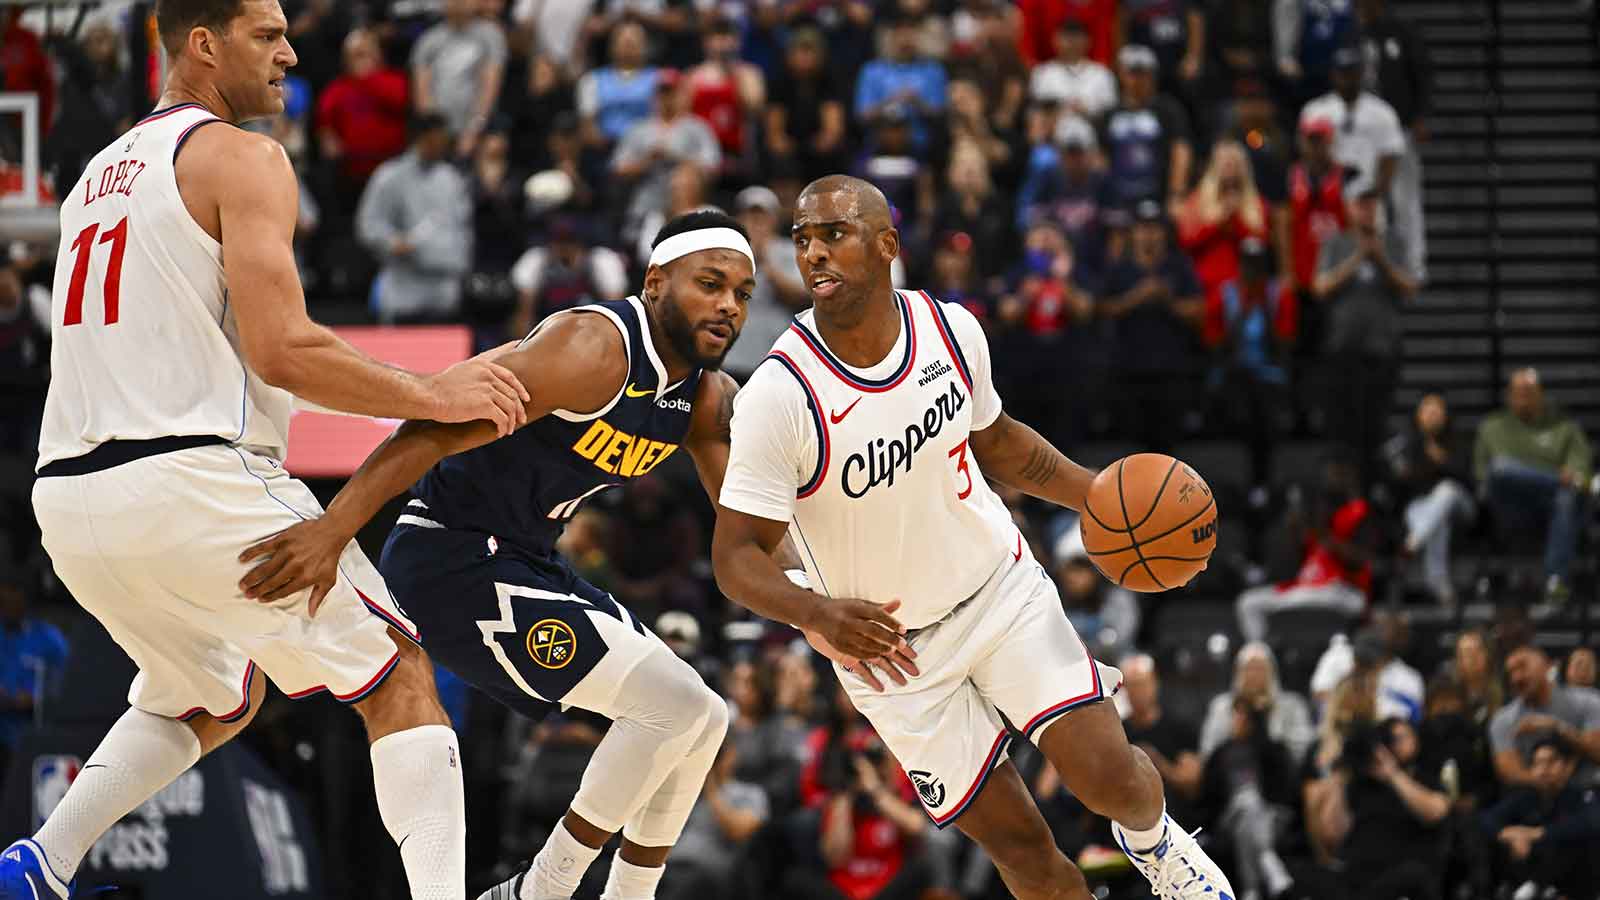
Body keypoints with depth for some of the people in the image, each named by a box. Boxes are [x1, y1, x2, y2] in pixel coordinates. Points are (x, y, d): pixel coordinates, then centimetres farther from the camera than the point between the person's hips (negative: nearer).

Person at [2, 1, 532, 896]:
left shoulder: (100, 174, 22)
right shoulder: (242, 158, -4)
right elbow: (282, 351, -15)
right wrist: (434, 396, -5)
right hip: (195, 482, -8)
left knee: (214, 699, 30)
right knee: (401, 682, 5)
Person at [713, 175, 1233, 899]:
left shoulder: (950, 329, -10)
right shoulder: (779, 396, -25)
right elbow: (737, 556, -21)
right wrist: (820, 614, -40)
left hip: (1001, 587, 3)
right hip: (889, 644, -3)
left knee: (1107, 775, -12)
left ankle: (1150, 839, 24)